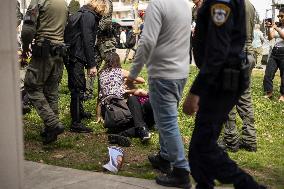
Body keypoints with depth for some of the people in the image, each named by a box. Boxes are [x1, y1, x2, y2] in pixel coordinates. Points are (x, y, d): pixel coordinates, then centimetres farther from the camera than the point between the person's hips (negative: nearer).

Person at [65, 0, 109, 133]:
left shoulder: (86, 14, 18)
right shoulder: (89, 16, -13)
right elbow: (88, 42, -19)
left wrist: (91, 63, 19)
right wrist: (92, 65, -17)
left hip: (75, 56, 10)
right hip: (76, 58, -10)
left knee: (79, 86, 24)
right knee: (78, 88, -7)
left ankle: (80, 111, 42)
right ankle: (76, 123, -2)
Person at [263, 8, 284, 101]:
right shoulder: (276, 26, 11)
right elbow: (270, 38, 2)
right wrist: (269, 28, -12)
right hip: (275, 52, 5)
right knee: (268, 74, -2)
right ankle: (269, 92, 9)